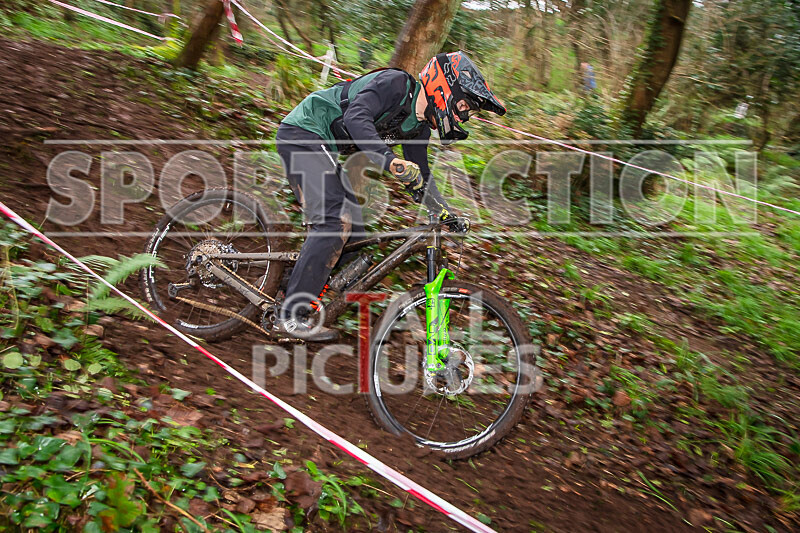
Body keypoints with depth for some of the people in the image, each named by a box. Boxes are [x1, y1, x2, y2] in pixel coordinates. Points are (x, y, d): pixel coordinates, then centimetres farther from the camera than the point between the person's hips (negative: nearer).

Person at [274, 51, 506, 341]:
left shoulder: (419, 126, 7)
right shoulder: (396, 83, -18)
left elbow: (419, 177, 16)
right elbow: (356, 116, -35)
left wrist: (446, 214, 8)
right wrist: (391, 160, -46)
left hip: (321, 147, 10)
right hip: (302, 132, -10)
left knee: (353, 228, 5)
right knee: (335, 221, -21)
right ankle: (291, 316, -17)